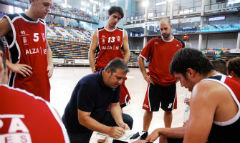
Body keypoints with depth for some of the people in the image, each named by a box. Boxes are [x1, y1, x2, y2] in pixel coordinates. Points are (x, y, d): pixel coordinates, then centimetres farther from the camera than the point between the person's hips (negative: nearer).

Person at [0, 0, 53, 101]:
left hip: (43, 82, 6)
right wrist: (10, 65, -16)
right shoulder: (11, 21, -9)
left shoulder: (42, 25, 10)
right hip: (22, 84, -6)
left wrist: (50, 65, 8)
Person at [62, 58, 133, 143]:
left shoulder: (115, 83, -11)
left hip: (97, 117, 6)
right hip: (76, 124, -5)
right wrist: (109, 130, -38)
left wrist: (121, 123, -20)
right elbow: (83, 119, -32)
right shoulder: (88, 85, -33)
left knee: (127, 120, -6)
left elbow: (115, 105, -2)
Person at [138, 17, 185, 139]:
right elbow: (140, 58, 3)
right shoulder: (153, 42, -2)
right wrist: (145, 74, -2)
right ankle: (145, 133, 23)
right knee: (149, 109, 4)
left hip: (171, 84, 2)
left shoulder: (179, 44, 3)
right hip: (154, 83, -2)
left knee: (168, 110, 14)